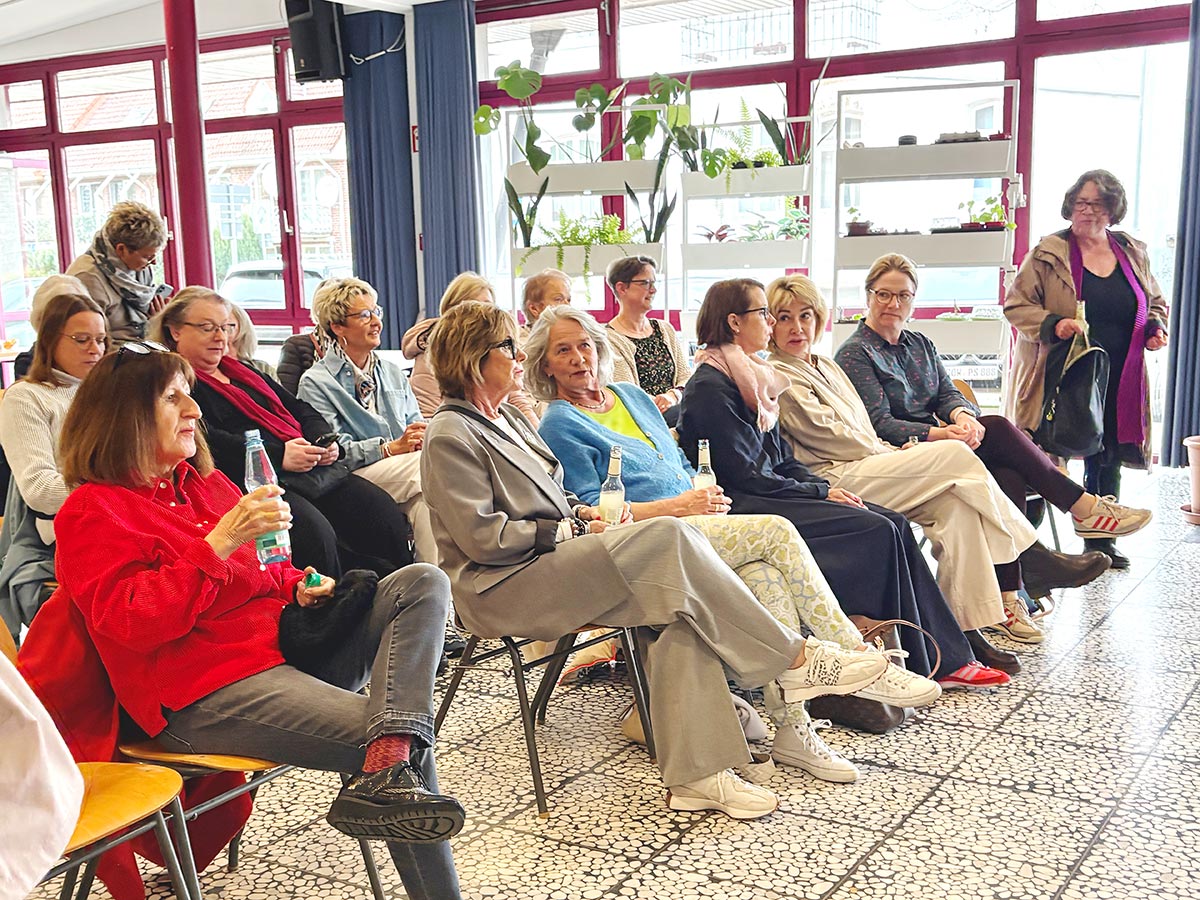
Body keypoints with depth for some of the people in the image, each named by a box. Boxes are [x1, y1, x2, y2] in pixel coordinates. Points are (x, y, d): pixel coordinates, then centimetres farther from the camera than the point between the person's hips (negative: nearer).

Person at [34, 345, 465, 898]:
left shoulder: (203, 482, 21)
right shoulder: (92, 512, -4)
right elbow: (132, 623, -18)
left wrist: (295, 587, 10)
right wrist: (219, 542, -24)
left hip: (282, 644, 9)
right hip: (202, 696, -9)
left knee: (423, 583, -12)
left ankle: (390, 759, -34)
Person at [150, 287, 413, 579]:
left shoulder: (243, 371, 30)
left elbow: (300, 408, 28)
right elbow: (204, 441, -13)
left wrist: (324, 439, 5)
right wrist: (277, 456, -20)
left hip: (318, 471, 8)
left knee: (388, 518, -14)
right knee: (315, 533, -35)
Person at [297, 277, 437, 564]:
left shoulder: (392, 372, 24)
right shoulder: (316, 382, 4)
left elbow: (417, 426, 18)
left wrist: (421, 438, -7)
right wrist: (391, 447, -16)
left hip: (407, 468, 5)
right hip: (354, 478, -5)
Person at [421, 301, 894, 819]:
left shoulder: (505, 418, 20)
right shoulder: (451, 436, -8)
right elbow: (482, 537, -16)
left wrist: (578, 510, 7)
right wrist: (569, 530, -10)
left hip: (549, 563, 9)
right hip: (500, 589, -9)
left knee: (675, 603, -20)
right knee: (669, 538, -25)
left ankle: (695, 775, -23)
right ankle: (795, 658, -16)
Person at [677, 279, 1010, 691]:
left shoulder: (752, 377, 17)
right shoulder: (710, 387, -11)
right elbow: (742, 476, -16)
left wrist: (827, 487, 0)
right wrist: (822, 493, -12)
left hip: (772, 494, 9)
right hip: (743, 508, -9)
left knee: (893, 524, -8)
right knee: (878, 531, -19)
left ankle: (948, 659, -9)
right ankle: (929, 662, -12)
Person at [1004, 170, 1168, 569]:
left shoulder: (1133, 253, 12)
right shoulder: (1048, 253, -2)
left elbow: (1155, 302, 23)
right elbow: (1016, 305, -4)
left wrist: (1156, 328, 2)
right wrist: (1053, 324, -19)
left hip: (1117, 383, 5)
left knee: (1107, 460, 11)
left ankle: (1101, 539, 24)